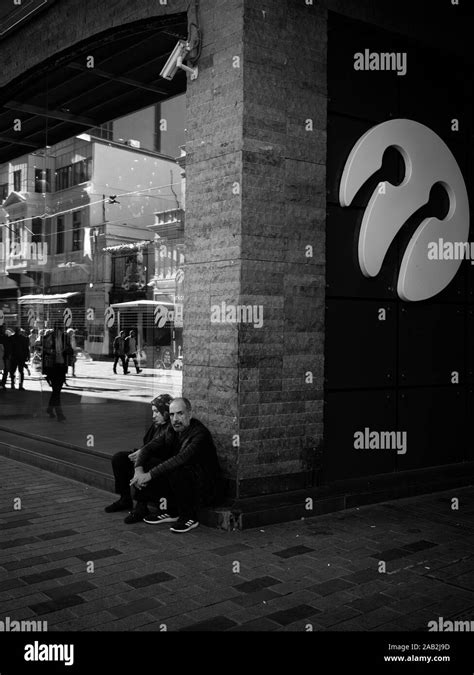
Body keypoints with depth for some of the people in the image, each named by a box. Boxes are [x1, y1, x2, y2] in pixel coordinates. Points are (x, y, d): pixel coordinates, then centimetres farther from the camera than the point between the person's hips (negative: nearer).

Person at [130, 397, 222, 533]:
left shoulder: (200, 434, -22)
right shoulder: (173, 432, 3)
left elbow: (181, 459, -36)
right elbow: (148, 448, 3)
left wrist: (149, 475, -35)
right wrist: (139, 470, -17)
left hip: (205, 490, -8)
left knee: (177, 472, -36)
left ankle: (190, 517, -13)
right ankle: (170, 511, 8)